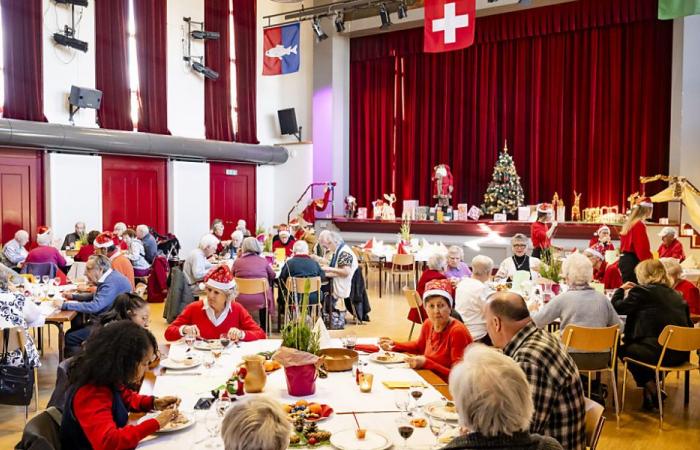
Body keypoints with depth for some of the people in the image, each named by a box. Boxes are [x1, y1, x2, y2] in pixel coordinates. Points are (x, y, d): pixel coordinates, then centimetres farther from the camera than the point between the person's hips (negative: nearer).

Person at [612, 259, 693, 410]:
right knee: (633, 344, 30)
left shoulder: (641, 291, -6)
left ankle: (650, 387, 18)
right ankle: (653, 385, 26)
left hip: (659, 352, -7)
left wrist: (621, 290, 20)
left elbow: (617, 307, 1)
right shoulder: (675, 294, 14)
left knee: (622, 349, 18)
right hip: (681, 353, 7)